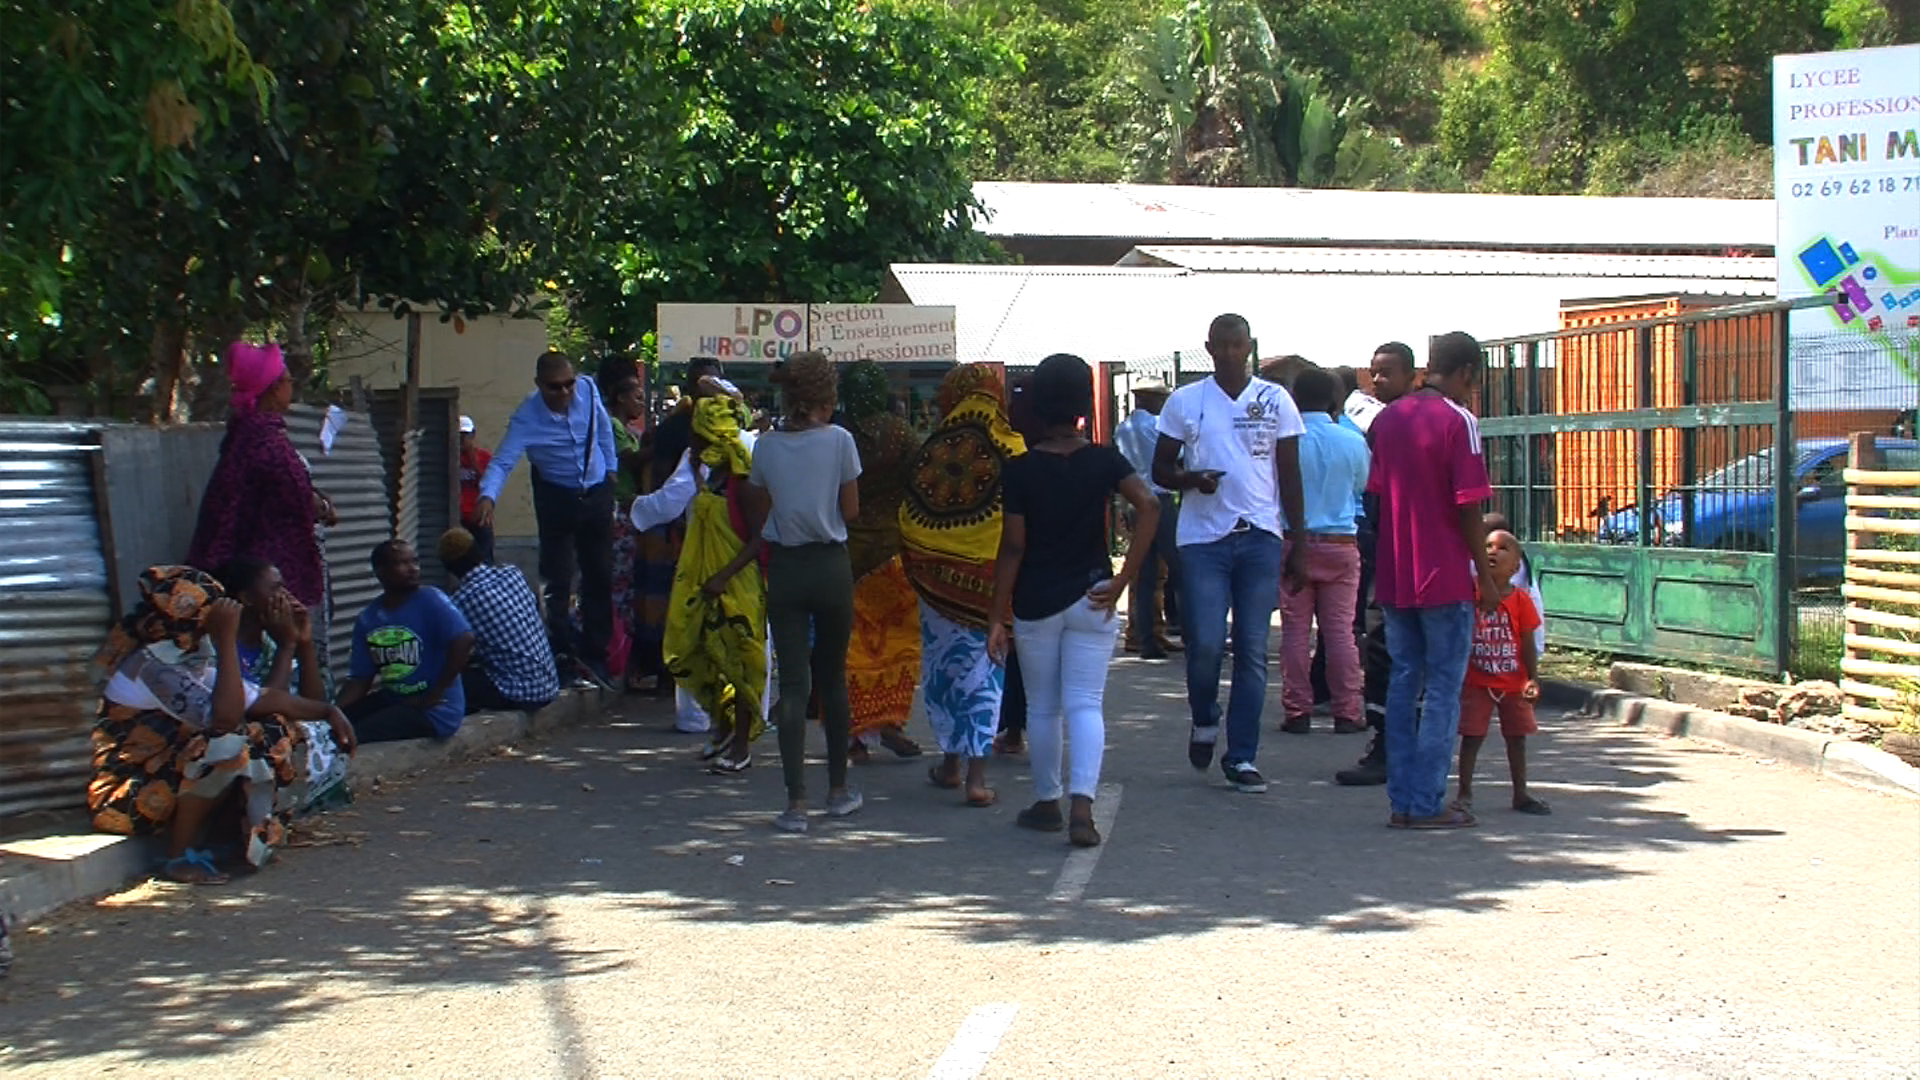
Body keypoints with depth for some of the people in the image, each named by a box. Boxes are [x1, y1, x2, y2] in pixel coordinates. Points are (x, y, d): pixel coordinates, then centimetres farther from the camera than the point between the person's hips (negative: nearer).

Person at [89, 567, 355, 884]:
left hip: (171, 778, 9)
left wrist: (325, 711, 4)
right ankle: (181, 855, -19)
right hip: (126, 797, -9)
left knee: (275, 735, 0)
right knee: (227, 744, -32)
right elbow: (224, 716, -36)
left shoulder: (195, 658, 5)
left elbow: (265, 698, 12)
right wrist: (227, 639, -33)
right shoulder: (154, 665, -23)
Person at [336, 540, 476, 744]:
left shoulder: (430, 600, -13)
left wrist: (433, 696, -22)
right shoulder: (367, 619, 6)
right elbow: (360, 678, 7)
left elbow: (464, 640, -26)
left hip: (433, 711, -7)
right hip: (390, 699, 7)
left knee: (352, 737, -21)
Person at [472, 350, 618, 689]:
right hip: (556, 498, -3)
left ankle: (594, 657, 18)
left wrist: (611, 468, 12)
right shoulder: (526, 418, -23)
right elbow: (502, 461, -29)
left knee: (600, 576, 8)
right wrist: (488, 496, -47)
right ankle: (562, 653, 6)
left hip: (597, 493, 3)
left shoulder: (588, 390, -14)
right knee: (557, 577, -5)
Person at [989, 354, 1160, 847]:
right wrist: (1125, 578, -13)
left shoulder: (1021, 469, -6)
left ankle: (1046, 803, 24)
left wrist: (997, 617, -3)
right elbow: (1149, 505, -18)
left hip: (1035, 602, 0)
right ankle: (1082, 805, -17)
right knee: (1085, 705, 0)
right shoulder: (1104, 460, -3)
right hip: (1089, 598, 1)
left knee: (1043, 708, 13)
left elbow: (1012, 547, -7)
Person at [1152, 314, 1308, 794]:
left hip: (1260, 538, 1)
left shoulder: (1275, 401, 7)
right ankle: (1205, 720, 22)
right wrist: (1191, 479, -14)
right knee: (1206, 643, -9)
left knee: (1252, 651, 0)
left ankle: (1242, 758, 7)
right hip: (1202, 538, -1)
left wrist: (1299, 544, 4)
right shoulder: (1184, 402, 5)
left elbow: (1290, 476, 9)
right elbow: (1160, 469, 9)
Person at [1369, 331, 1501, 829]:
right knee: (1443, 690, 0)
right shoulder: (1458, 421, -11)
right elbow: (1468, 508, -13)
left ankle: (1402, 801, 11)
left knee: (1403, 682, 11)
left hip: (1394, 577, 6)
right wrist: (1486, 577, -5)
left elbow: (1378, 494, 12)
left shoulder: (1387, 418, 8)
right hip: (1445, 577, -6)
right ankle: (1427, 804, 0)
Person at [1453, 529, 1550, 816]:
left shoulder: (1520, 600, -5)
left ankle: (1521, 793, 25)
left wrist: (1533, 679, -8)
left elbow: (1528, 644, -2)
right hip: (1476, 682, -1)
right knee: (1472, 736, -1)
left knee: (1517, 737, 12)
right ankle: (1465, 794, 8)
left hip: (1513, 683, 1)